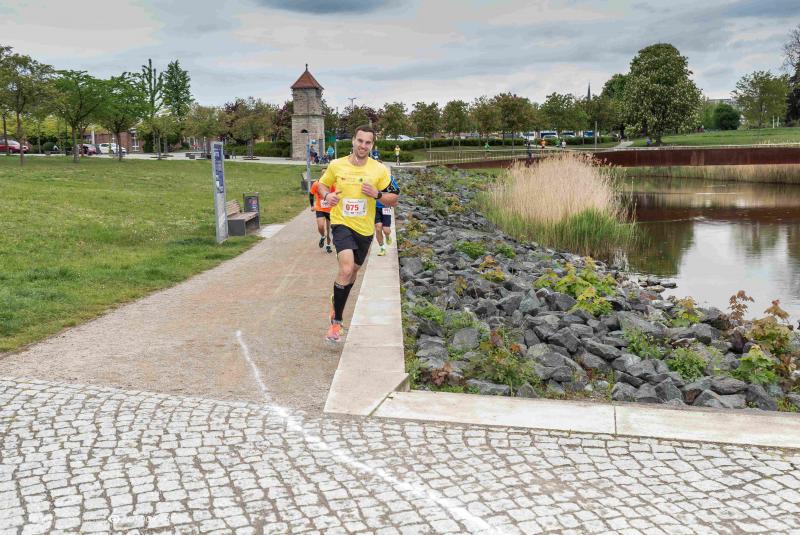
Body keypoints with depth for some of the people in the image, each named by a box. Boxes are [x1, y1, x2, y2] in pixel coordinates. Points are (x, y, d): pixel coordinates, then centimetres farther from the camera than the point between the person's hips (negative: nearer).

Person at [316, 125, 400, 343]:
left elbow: (393, 198, 0)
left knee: (353, 270, 19)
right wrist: (327, 195, -10)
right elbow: (322, 184, 13)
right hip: (341, 224, -3)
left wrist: (376, 194, -19)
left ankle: (337, 306, 46)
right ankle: (336, 320, -13)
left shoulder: (380, 170, -4)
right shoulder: (336, 165, -3)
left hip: (365, 228, 3)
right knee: (346, 268, -24)